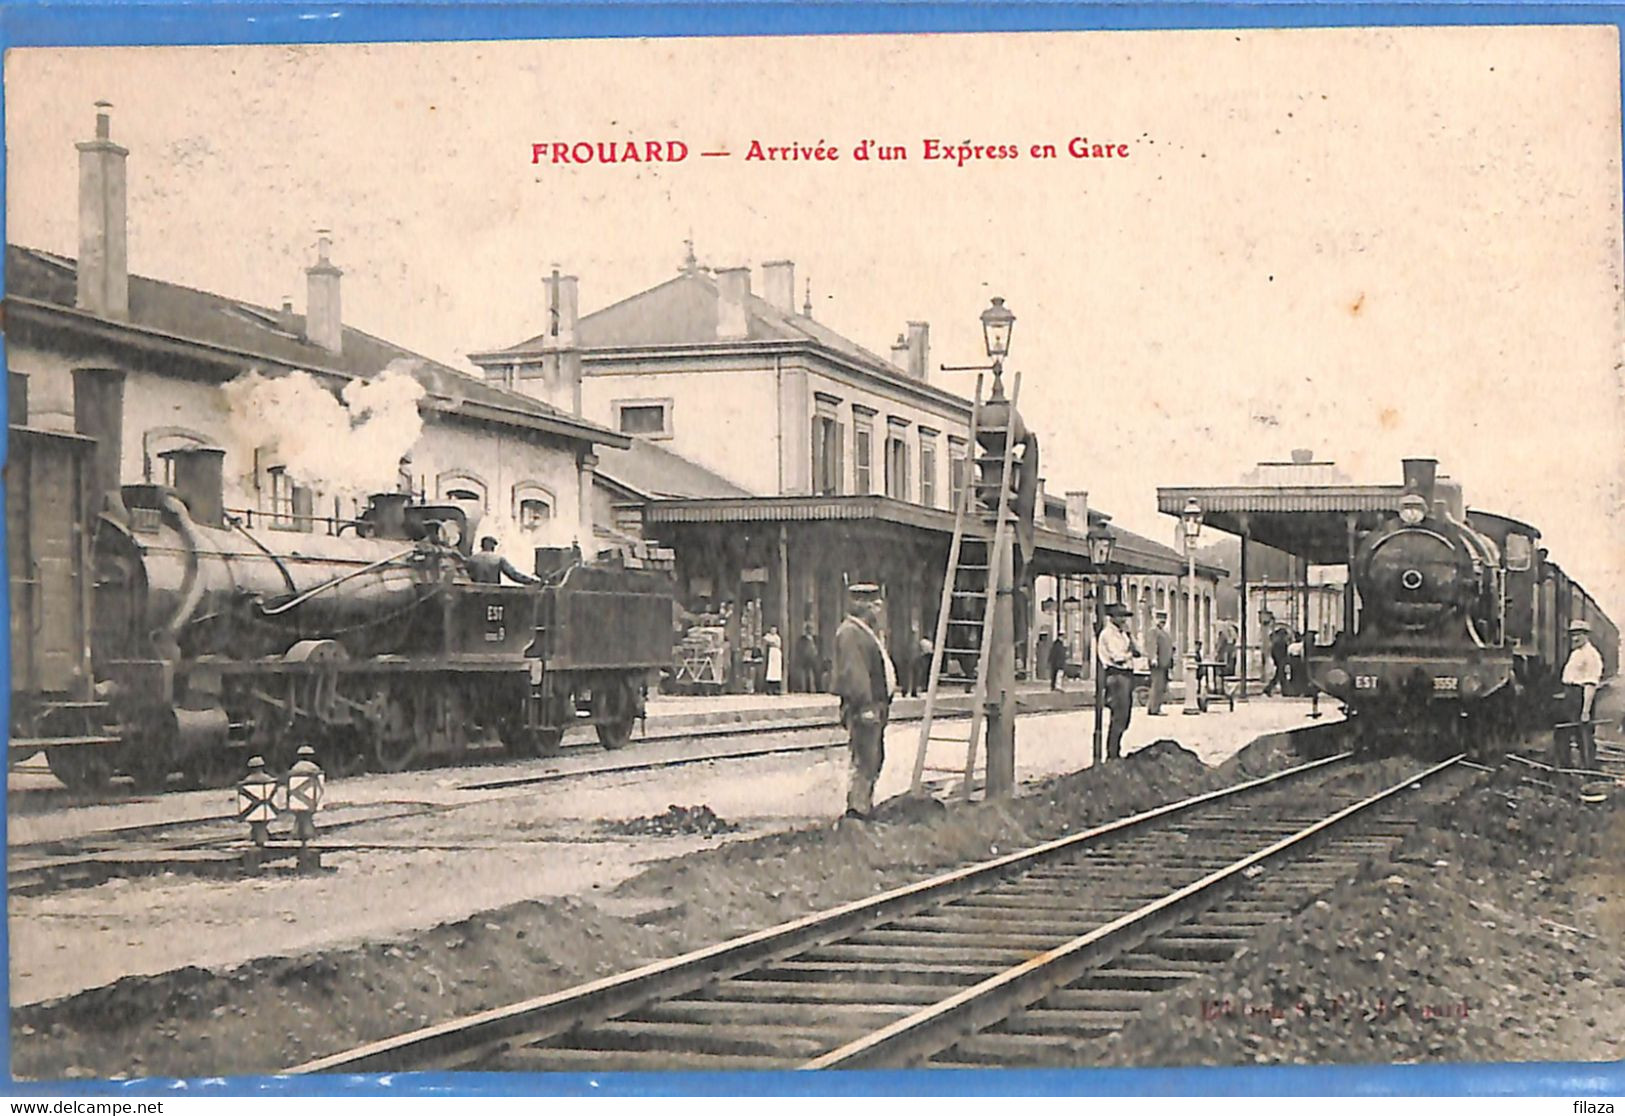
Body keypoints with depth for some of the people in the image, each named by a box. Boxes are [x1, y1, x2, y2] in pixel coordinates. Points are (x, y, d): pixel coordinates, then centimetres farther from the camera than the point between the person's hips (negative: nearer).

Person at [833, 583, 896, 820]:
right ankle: (856, 808, -11)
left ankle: (865, 806, 23)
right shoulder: (849, 633, -13)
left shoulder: (864, 632, 20)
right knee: (864, 760, -11)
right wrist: (865, 705, -25)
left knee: (874, 760, 16)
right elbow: (853, 672, -21)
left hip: (876, 705, 11)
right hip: (865, 707, -11)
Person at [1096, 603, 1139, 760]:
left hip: (1127, 674, 10)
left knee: (1124, 717, 13)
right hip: (1117, 675, -10)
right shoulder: (1108, 633, -9)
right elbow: (1118, 657, -17)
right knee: (1119, 717, -12)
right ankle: (1112, 754, -9)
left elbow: (1136, 651, 14)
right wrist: (1130, 653, 1)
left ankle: (1114, 752, 22)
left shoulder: (1123, 634, 21)